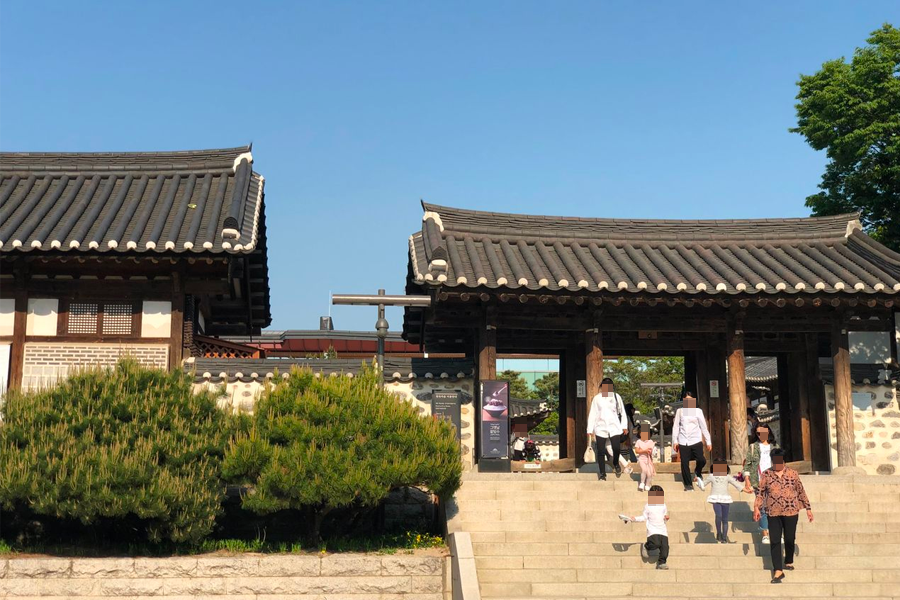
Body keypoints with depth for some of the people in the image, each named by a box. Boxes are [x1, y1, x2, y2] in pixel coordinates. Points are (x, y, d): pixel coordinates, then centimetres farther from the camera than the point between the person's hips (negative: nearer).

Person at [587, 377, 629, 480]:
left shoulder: (617, 397, 4)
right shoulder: (597, 398, 3)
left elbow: (622, 412, 11)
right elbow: (592, 414, 4)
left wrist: (624, 426, 3)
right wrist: (590, 430, 1)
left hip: (614, 427, 0)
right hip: (600, 428, 0)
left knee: (616, 449, -13)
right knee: (601, 452, 0)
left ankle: (615, 463, 19)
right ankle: (602, 473, 14)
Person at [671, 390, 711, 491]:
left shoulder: (698, 411, 6)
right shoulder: (680, 411, 8)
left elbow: (703, 427, 7)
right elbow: (675, 426, 8)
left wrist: (708, 441, 5)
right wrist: (675, 441, 4)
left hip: (696, 440, -1)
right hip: (683, 441, 1)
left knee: (701, 460, -15)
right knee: (684, 464, 0)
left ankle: (697, 472, 19)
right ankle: (688, 485, 15)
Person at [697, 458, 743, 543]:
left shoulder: (727, 477, 11)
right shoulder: (711, 476, 10)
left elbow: (736, 484, 13)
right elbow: (703, 484, 16)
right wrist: (698, 480, -2)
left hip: (725, 499, 2)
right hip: (716, 499, -2)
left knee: (725, 519, 3)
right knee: (718, 516, -23)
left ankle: (724, 538, 11)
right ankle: (718, 534, -7)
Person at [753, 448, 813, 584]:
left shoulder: (792, 473, 1)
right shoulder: (766, 475, 1)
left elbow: (801, 491, 7)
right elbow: (761, 492, 3)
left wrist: (808, 508, 8)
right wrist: (756, 507, -8)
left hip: (791, 511, 0)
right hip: (773, 513, 0)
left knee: (789, 539, 9)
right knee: (775, 541, -5)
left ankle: (789, 562, 34)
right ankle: (778, 570, -4)